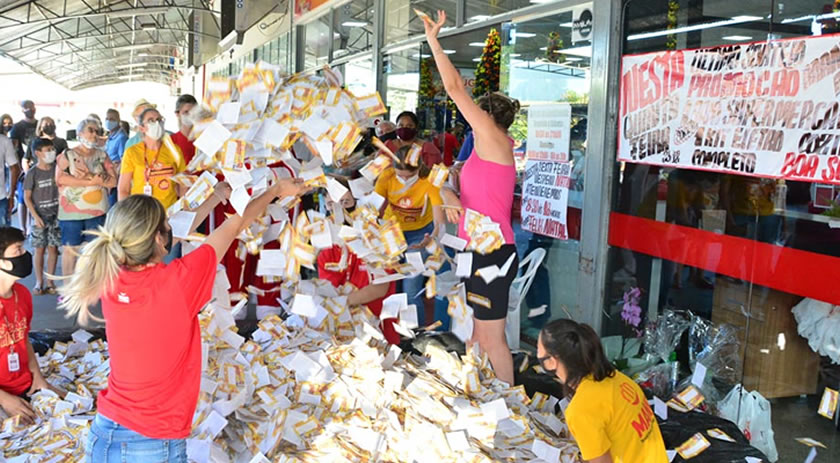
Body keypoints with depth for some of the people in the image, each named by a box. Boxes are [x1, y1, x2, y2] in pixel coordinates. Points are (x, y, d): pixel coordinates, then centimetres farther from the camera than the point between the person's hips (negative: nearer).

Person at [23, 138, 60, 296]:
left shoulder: (57, 169, 1)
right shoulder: (32, 173, -7)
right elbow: (27, 197, -4)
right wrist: (35, 216, -12)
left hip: (55, 215, 2)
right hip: (40, 216, -2)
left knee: (53, 248, 4)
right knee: (39, 249, 4)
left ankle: (50, 282, 14)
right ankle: (39, 282, 15)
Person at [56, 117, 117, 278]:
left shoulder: (102, 155, 11)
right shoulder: (67, 155, 2)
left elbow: (113, 180, 1)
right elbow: (61, 178, -14)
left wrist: (90, 176, -14)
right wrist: (92, 181, -14)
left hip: (97, 211, 3)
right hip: (71, 212, -3)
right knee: (70, 250, 2)